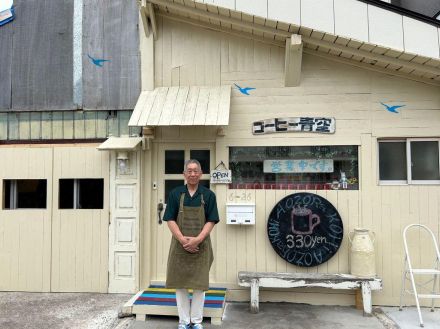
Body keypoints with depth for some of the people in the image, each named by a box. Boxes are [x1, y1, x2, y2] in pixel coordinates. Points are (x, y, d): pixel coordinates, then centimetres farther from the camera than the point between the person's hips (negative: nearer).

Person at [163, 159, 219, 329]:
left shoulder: (208, 195, 2)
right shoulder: (175, 194, 3)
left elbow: (211, 221, -2)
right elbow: (170, 220, -1)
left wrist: (197, 239, -15)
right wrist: (183, 239, -14)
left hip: (201, 246, 0)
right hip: (179, 245, 1)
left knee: (199, 284, 6)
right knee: (180, 283, 7)